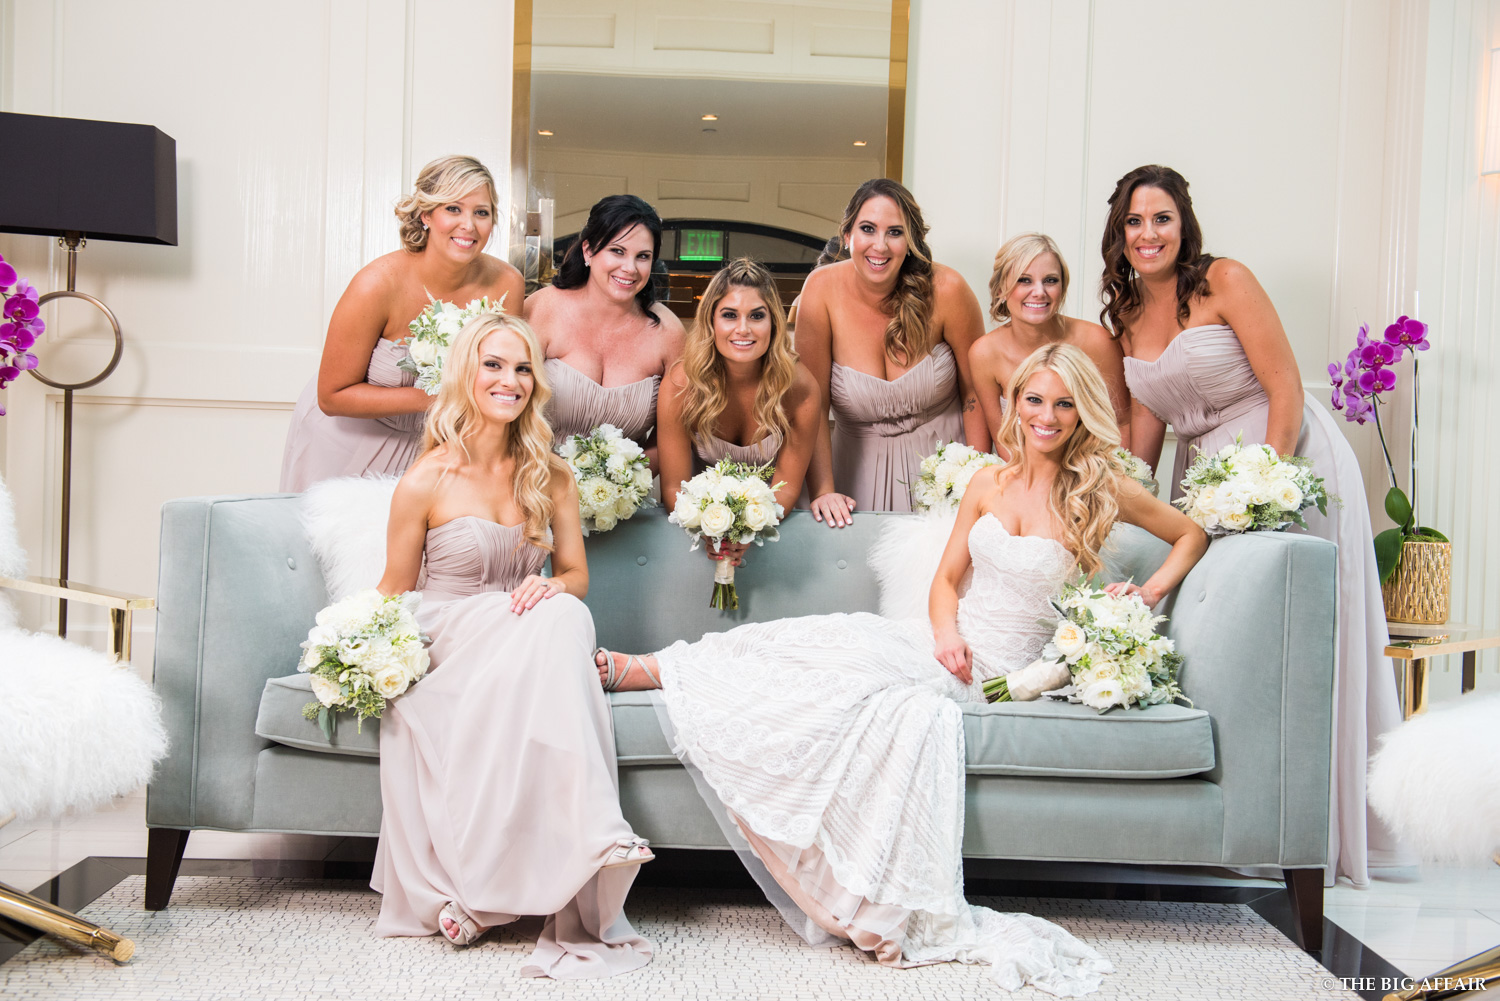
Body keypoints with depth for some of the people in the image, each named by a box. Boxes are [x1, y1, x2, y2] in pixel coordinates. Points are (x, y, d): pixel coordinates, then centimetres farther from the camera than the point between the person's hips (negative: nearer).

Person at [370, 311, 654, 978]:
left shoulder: (550, 476, 8)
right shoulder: (427, 482, -4)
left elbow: (576, 574, 13)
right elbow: (393, 593, 2)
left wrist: (552, 586, -12)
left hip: (534, 642, 4)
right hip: (448, 650, -4)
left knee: (562, 616, -34)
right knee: (557, 625, -34)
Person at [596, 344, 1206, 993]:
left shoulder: (1098, 489, -1)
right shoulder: (989, 482, 9)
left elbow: (1192, 533, 11)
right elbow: (946, 579, 12)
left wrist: (1149, 593, -3)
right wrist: (947, 631, -8)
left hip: (994, 665, -2)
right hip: (947, 642, 2)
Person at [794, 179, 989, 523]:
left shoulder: (945, 290, -16)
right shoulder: (822, 290, -16)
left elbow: (975, 391, -5)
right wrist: (822, 491, -20)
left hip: (941, 461, 0)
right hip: (861, 471, 0)